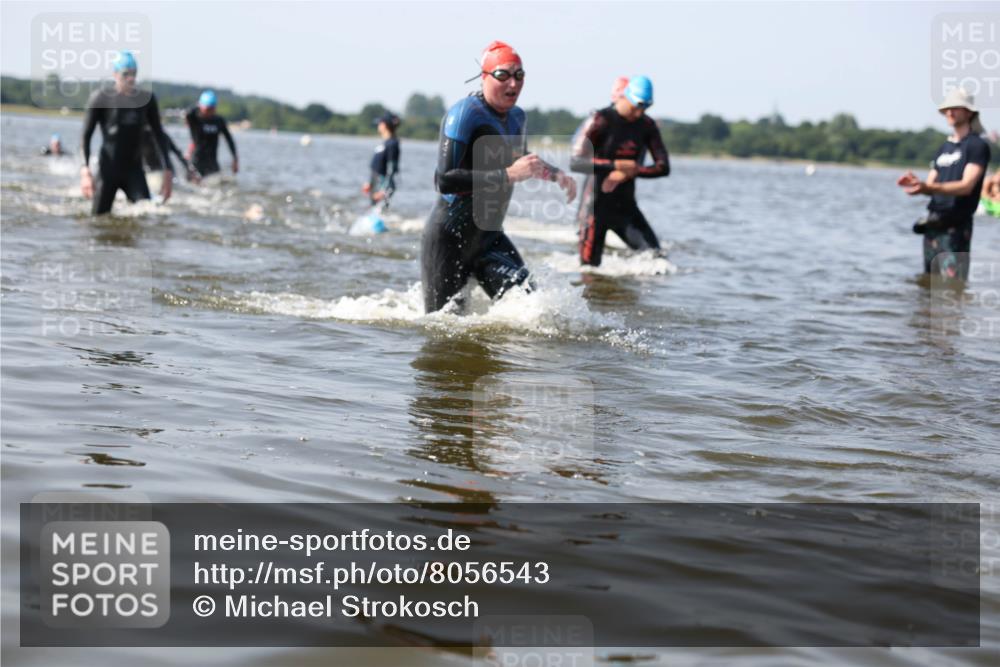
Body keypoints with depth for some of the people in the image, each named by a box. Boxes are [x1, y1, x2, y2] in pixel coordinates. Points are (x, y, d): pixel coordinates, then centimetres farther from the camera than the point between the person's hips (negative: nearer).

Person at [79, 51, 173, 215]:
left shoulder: (147, 99, 2)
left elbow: (159, 135, 10)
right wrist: (85, 169, -17)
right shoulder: (101, 98, -6)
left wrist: (168, 170, 4)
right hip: (108, 170, -2)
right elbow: (86, 135, -5)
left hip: (134, 170, 2)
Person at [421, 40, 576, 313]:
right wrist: (508, 175, -31)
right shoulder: (464, 114, -17)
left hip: (489, 237, 6)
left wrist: (555, 174, 12)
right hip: (449, 239, -6)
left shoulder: (516, 117, 7)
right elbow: (444, 180, -28)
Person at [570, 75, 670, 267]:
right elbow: (576, 162, -18)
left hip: (626, 206, 5)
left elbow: (664, 167, -2)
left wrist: (629, 173, -17)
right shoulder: (601, 120, -11)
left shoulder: (647, 126, 4)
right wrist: (615, 165, -28)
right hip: (597, 205, -4)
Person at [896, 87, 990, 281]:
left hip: (956, 226, -8)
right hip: (933, 222, 8)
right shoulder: (944, 147, 19)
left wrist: (928, 187, -29)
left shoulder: (977, 146, -4)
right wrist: (916, 183, -9)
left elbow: (966, 186, -16)